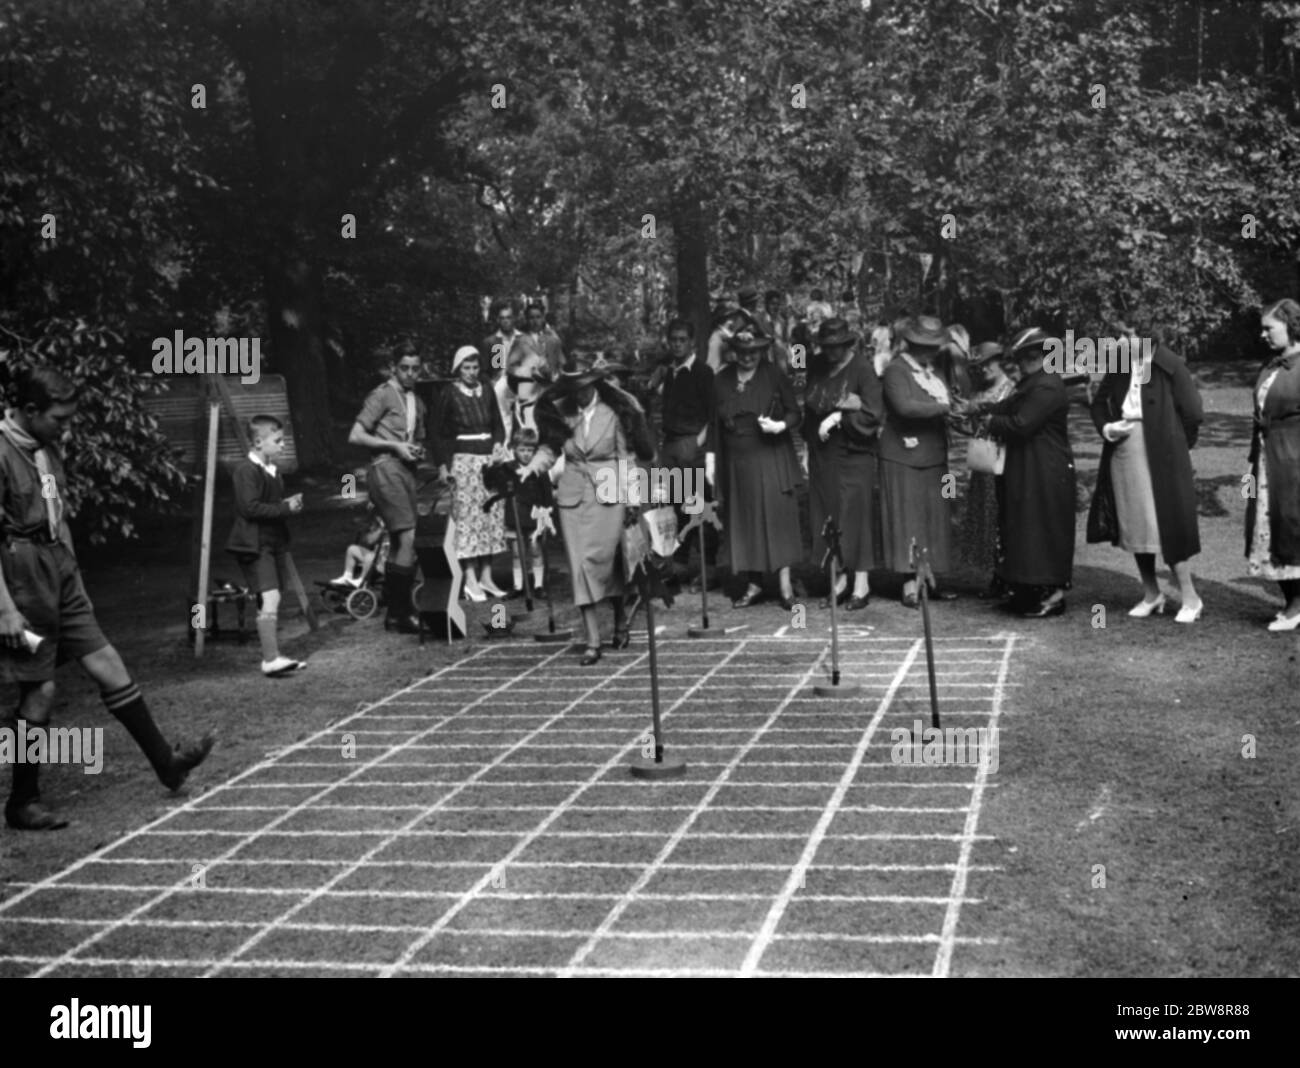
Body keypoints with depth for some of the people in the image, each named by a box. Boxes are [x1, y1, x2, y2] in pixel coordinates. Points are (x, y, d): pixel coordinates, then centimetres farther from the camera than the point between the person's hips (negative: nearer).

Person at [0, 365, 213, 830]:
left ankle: (165, 762, 16)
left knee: (107, 665, 8)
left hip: (59, 572, 8)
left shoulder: (47, 449, 9)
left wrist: (73, 576, 19)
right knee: (40, 691, 0)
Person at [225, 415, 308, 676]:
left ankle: (271, 657, 17)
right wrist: (285, 507, -19)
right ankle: (271, 659, -18)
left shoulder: (272, 469, 15)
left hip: (273, 542, 10)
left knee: (272, 600, 11)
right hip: (255, 544, -10)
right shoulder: (246, 470, -14)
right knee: (270, 598, -17)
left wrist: (289, 502, 6)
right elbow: (250, 508, -22)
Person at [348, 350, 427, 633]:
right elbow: (355, 436, -9)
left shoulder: (417, 402, 20)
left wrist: (418, 451, 9)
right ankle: (402, 611, -16)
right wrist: (394, 445, -12)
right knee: (409, 537, -18)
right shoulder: (381, 395, -3)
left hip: (406, 470, 8)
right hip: (385, 468, -8)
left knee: (398, 543, 11)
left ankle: (394, 613, 18)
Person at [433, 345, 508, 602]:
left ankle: (486, 576, 10)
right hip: (463, 460, -5)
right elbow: (441, 433, 1)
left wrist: (499, 443, 0)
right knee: (467, 516, -7)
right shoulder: (450, 394, -2)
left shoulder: (487, 391, 10)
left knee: (492, 515, 4)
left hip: (489, 458, 5)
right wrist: (442, 464, -5)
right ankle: (470, 580, -7)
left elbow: (498, 424, 18)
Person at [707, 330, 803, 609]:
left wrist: (780, 425, -20)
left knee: (777, 515, -7)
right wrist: (710, 458, 5)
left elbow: (794, 412, 1)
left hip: (771, 459, -3)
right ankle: (753, 584, 12)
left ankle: (785, 585, -1)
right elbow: (715, 422, 9)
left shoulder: (774, 377, -1)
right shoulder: (722, 381, 6)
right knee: (743, 521, 4)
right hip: (736, 462, 3)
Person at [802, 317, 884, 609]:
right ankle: (839, 579, 15)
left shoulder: (862, 369, -8)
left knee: (855, 516, -3)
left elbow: (873, 413, -13)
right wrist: (808, 448, 12)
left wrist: (838, 416, -19)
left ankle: (861, 584, 3)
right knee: (828, 517, 6)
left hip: (853, 456, -5)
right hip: (822, 456, 5)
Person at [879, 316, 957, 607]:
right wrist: (944, 407, -21)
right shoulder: (896, 371, -9)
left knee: (935, 519, 8)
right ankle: (910, 586, -2)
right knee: (908, 519, -5)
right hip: (905, 457, -8)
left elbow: (950, 399, 15)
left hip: (933, 457, 8)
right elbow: (905, 406, -25)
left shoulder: (931, 371, 17)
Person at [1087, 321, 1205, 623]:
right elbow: (1098, 403, 17)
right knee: (1134, 526, 11)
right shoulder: (1119, 367, 6)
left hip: (1160, 460, -6)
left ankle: (1190, 598, 5)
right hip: (1124, 456, 6)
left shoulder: (1170, 366, -12)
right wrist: (1106, 427, -1)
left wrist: (1177, 446, 0)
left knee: (1166, 526, -6)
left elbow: (1193, 414, -9)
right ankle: (1151, 594, 23)